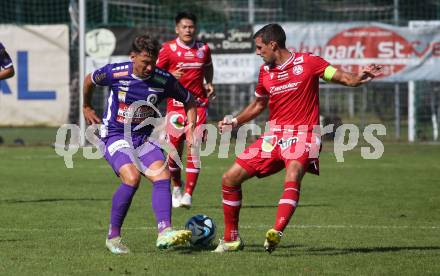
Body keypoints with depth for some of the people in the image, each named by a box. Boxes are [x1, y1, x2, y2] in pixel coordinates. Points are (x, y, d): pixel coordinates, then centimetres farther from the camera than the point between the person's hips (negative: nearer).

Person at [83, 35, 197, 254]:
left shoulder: (163, 80, -8)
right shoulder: (115, 73, -14)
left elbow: (189, 101, 9)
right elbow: (89, 81, 9)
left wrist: (191, 129, -4)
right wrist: (87, 108, 22)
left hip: (144, 137, 3)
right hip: (115, 136, -3)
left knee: (162, 175, -23)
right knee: (132, 177, -28)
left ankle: (164, 232, -33)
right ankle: (113, 236, -14)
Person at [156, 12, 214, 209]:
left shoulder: (203, 49, 7)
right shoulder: (168, 49, -1)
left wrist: (209, 84, 9)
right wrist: (170, 77, -17)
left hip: (198, 105, 1)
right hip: (175, 104, -1)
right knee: (175, 148, 1)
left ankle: (188, 194, -11)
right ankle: (176, 187, 27)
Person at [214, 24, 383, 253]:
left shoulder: (308, 62, -4)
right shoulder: (265, 71, 12)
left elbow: (344, 78, -8)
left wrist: (361, 77, -29)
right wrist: (234, 122, 15)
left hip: (302, 134, -6)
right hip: (273, 136, 6)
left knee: (292, 177, -35)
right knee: (230, 179, 2)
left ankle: (276, 234, -49)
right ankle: (231, 239, 15)